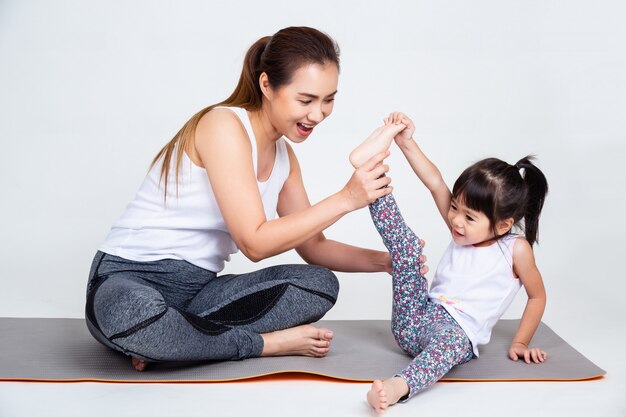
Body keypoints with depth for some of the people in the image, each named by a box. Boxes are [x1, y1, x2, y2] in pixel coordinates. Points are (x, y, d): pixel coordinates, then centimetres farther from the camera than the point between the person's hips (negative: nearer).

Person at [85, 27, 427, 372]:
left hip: (197, 290, 8)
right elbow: (254, 243, -21)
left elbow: (314, 247, 13)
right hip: (128, 283, -7)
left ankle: (169, 342, -14)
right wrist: (345, 199, -23)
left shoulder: (284, 157, 9)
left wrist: (385, 261, -3)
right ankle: (267, 343, -17)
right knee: (132, 314, -42)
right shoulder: (224, 126, -17)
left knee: (319, 284, -11)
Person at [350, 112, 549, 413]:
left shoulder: (516, 249, -2)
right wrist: (406, 142, -2)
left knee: (452, 338, -44)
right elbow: (435, 184, 5)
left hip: (458, 330, -6)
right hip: (417, 315, 6)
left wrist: (520, 343, 6)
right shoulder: (462, 231, 11)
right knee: (406, 244, -8)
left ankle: (398, 387, -69)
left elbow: (537, 297, 9)